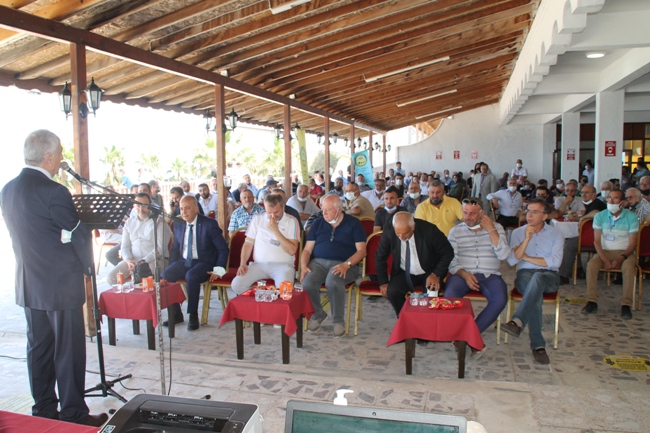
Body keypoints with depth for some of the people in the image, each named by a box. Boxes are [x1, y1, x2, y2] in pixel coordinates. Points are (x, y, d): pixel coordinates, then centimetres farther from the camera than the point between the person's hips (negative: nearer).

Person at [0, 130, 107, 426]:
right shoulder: (53, 192, -20)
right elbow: (78, 235, -13)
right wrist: (86, 266, 4)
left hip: (28, 285, 8)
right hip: (61, 285, -8)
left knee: (39, 348, 16)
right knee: (69, 351, 3)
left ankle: (44, 412, 27)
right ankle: (74, 415, 13)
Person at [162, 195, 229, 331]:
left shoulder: (209, 224, -9)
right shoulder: (178, 225, 7)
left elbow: (223, 249, -7)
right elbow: (175, 248, 18)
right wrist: (171, 267, 2)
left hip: (204, 263, -5)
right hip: (184, 261, 6)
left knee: (191, 276, -35)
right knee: (165, 274, -21)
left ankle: (193, 316, -20)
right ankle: (176, 314, -6)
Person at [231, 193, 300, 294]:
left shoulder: (292, 221, 0)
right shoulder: (257, 219, 9)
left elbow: (292, 250, -9)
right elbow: (248, 243, 12)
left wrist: (275, 230, -13)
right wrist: (243, 263, -4)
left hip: (282, 265, -3)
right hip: (258, 264, 3)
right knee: (237, 284, -20)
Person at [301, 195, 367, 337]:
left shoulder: (353, 223, 6)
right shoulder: (318, 223, 15)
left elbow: (361, 250, -2)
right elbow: (307, 249, 12)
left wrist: (346, 264, -18)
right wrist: (303, 266, -7)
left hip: (344, 264, -3)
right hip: (318, 262, 3)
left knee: (333, 282, -37)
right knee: (307, 283, -29)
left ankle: (338, 320, -14)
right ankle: (317, 314, 1)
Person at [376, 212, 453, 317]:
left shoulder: (429, 230, -22)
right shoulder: (388, 234, -17)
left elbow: (448, 253, -10)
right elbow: (380, 258, 0)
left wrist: (436, 274, -18)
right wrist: (383, 282, -5)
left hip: (429, 272, -2)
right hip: (404, 273, 2)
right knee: (392, 291, -25)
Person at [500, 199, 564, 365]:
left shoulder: (555, 234, 9)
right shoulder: (518, 233, 11)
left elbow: (555, 262, -6)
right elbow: (511, 260, -2)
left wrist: (527, 257, -4)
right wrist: (527, 239, -12)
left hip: (549, 276, -1)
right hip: (525, 275, 1)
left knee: (537, 277, -38)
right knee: (536, 295, -34)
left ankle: (517, 322, -49)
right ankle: (538, 345, -31)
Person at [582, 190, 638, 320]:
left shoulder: (631, 217, -3)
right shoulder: (600, 216, 1)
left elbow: (633, 243, -3)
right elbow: (597, 241, -3)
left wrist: (621, 258, -21)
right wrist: (605, 259, -18)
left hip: (625, 252, -1)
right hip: (605, 251, 1)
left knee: (629, 267, -34)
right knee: (591, 264, -28)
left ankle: (626, 305, -30)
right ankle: (592, 302, -25)